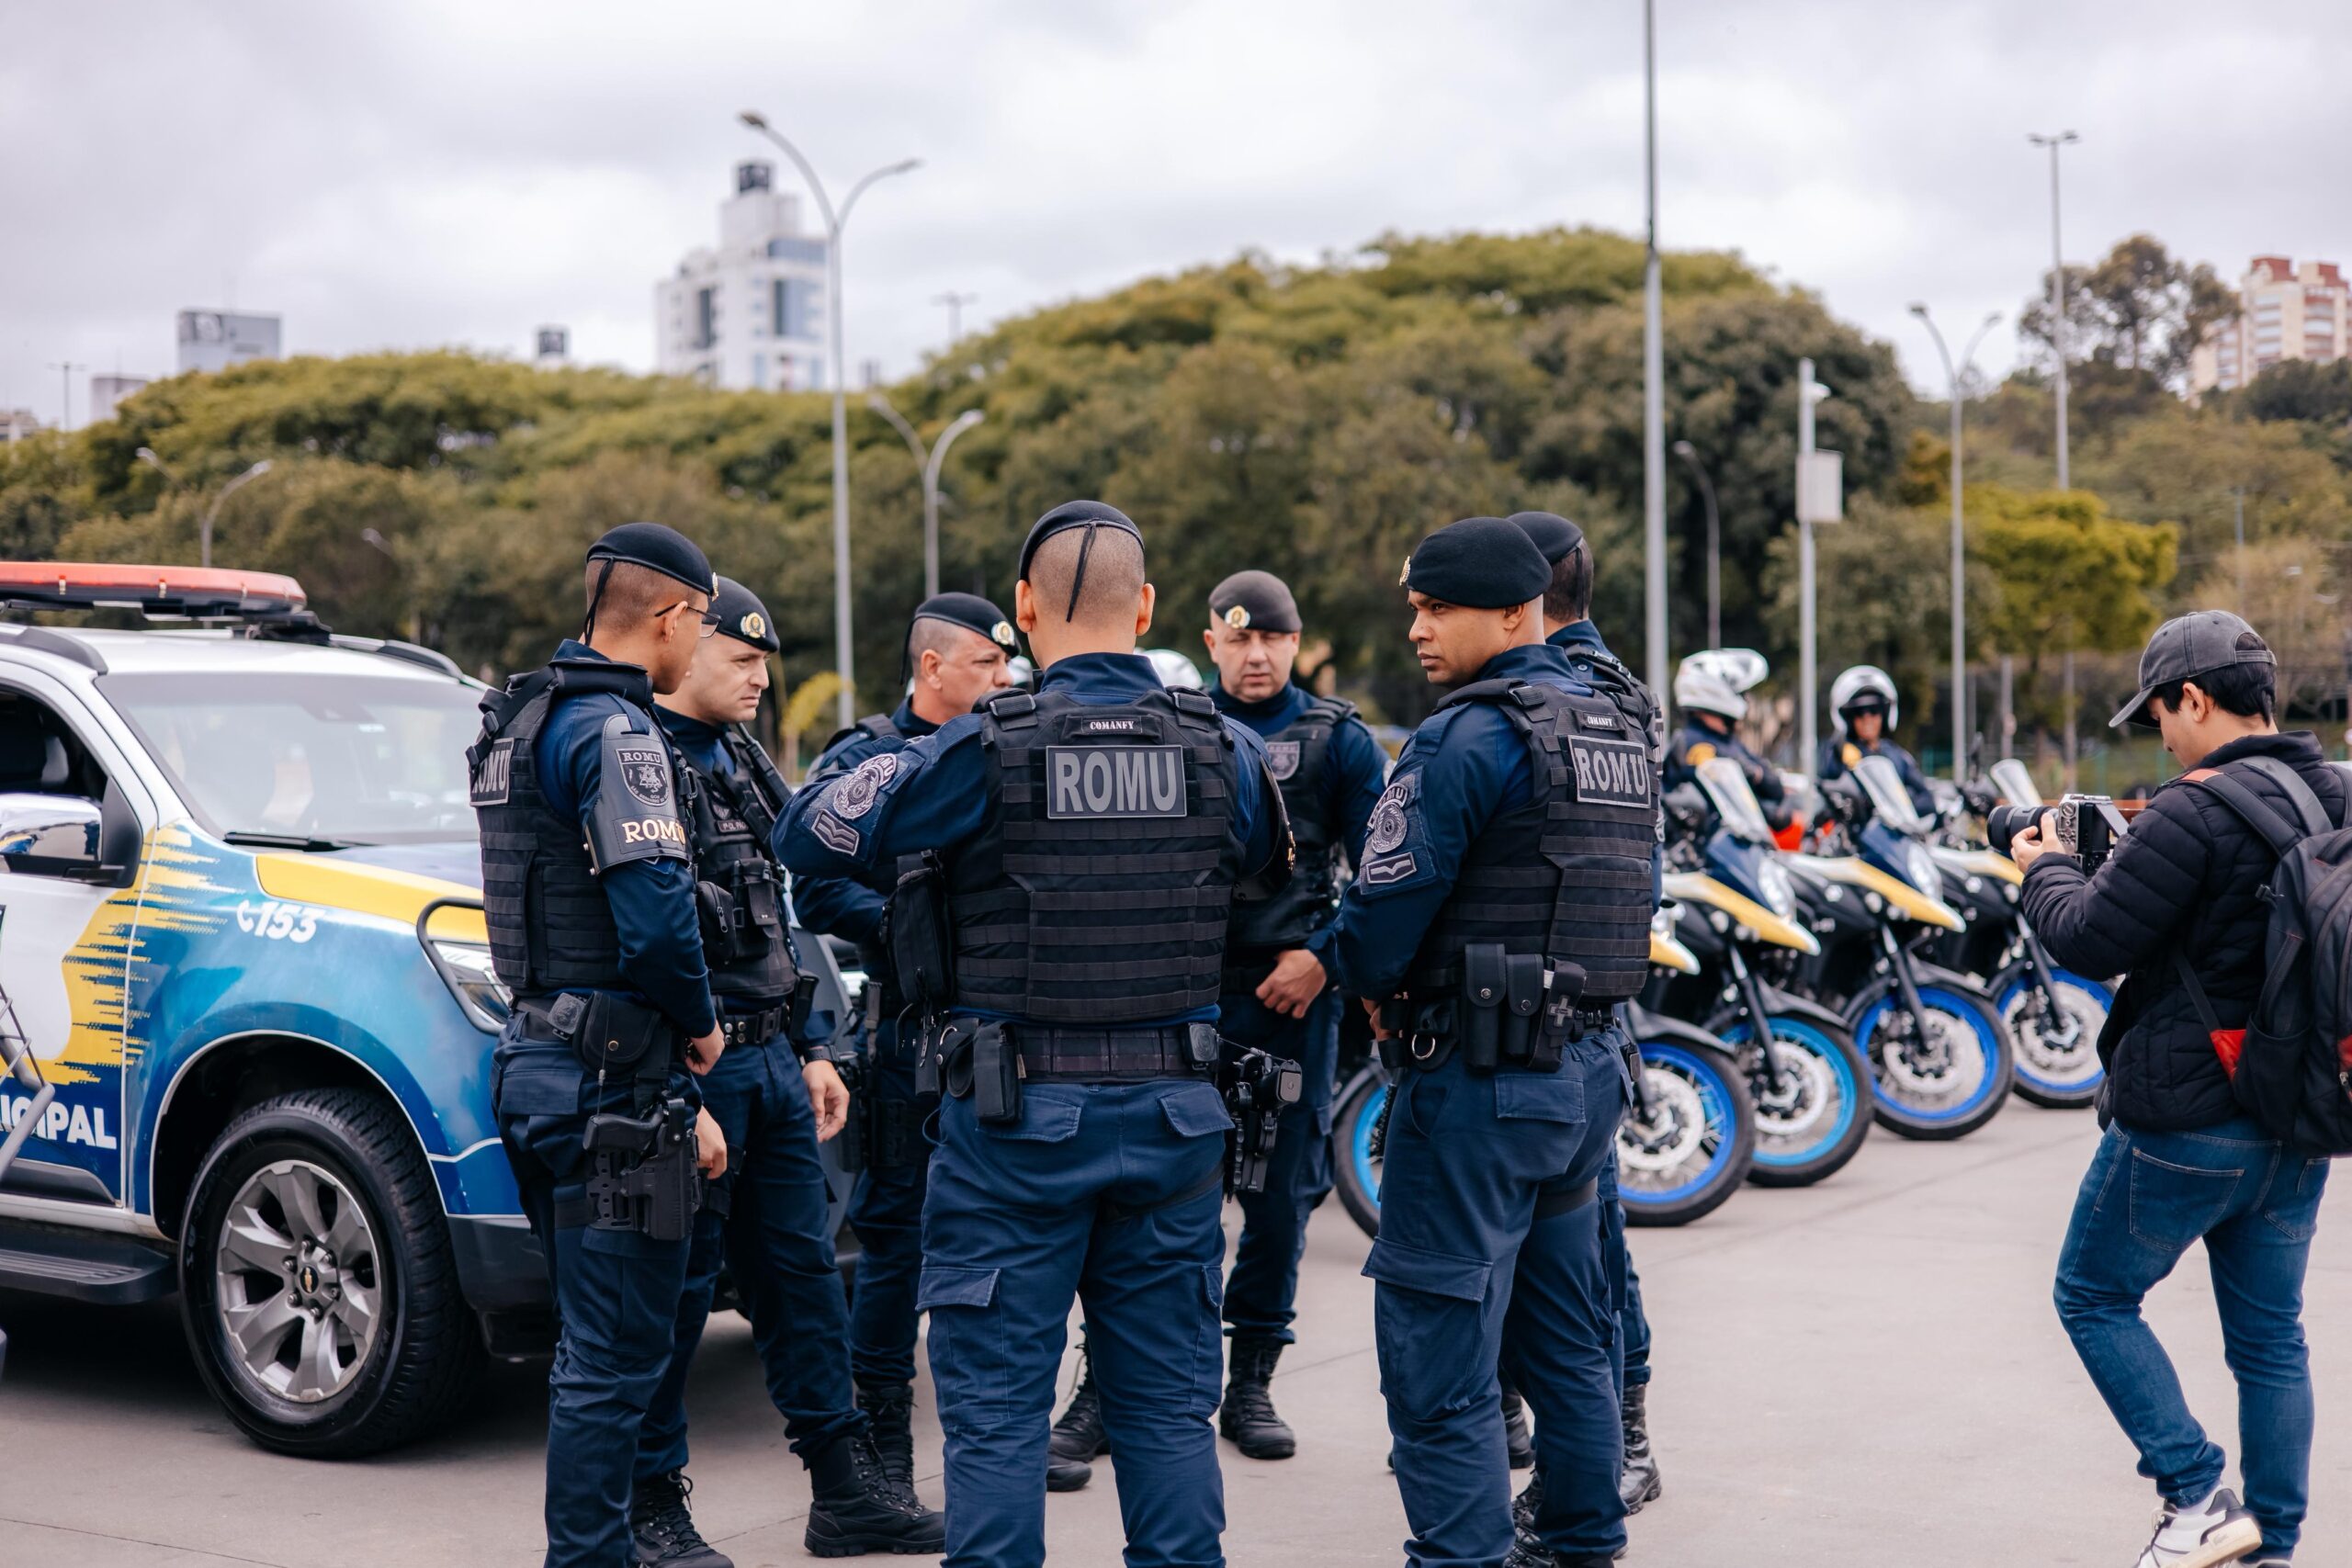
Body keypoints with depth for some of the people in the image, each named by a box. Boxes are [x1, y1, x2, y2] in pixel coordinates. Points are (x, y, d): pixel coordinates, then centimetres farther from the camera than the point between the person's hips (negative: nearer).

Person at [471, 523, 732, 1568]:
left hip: (537, 1059, 10)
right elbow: (656, 915, -25)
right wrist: (700, 1024, -6)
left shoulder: (528, 721, 17)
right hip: (606, 1077, -10)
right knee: (616, 1352, -4)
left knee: (592, 1343, 17)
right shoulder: (616, 732, -14)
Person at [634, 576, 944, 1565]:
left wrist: (811, 1048, 18)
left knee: (802, 1269, 11)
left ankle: (847, 1488, 19)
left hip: (772, 1058, 9)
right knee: (675, 1288, -1)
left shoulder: (746, 765, 17)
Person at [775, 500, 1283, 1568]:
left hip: (1016, 1117, -3)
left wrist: (898, 766, 13)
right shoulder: (1225, 752, -1)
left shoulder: (982, 754, -12)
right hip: (1173, 1115, 3)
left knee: (995, 1408, 5)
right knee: (1167, 1405, 13)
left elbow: (808, 836, -4)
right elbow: (1272, 883, 15)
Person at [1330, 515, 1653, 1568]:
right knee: (1567, 1333, 19)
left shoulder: (1468, 739, -15)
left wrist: (1375, 987, 5)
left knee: (1438, 1354, -2)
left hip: (1480, 1076, -9)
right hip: (1591, 1059, 9)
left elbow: (1389, 901, -18)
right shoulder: (1615, 731, 12)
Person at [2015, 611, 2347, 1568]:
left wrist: (2044, 869, 2)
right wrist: (2130, 856, 14)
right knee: (2270, 1337, 14)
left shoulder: (2195, 812, -20)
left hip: (2187, 1121, -8)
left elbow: (2091, 941, -16)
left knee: (2094, 1297, 10)